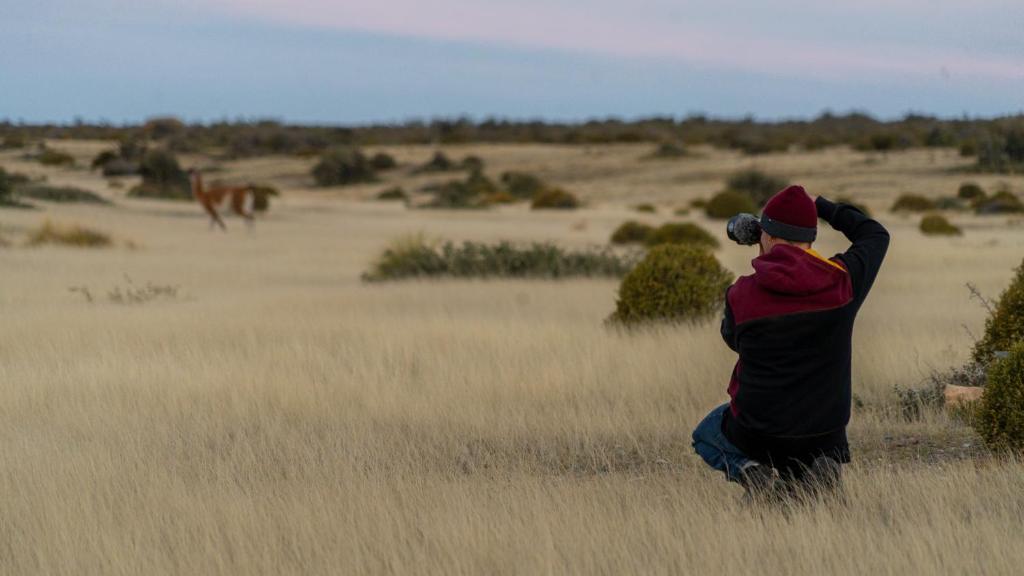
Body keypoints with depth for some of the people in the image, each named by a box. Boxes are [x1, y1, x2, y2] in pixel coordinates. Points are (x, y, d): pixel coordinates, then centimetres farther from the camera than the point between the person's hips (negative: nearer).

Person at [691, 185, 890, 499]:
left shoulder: (740, 295, -13)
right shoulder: (841, 280, -10)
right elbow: (876, 235, 11)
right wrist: (818, 205, 15)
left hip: (757, 435, -1)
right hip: (823, 434, 1)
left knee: (706, 436, 33)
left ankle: (748, 470, -1)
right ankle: (818, 467, 2)